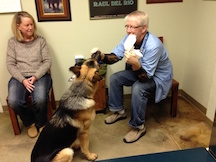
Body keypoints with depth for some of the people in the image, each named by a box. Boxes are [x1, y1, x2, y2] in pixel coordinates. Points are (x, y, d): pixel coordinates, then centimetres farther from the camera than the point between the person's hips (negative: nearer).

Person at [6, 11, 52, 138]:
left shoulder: (41, 40, 5)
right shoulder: (12, 42, 6)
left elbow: (48, 61, -1)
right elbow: (10, 64, 2)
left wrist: (35, 77, -14)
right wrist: (23, 80, -14)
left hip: (40, 76, -1)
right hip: (20, 77, 2)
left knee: (40, 99, -31)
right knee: (14, 101, -27)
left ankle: (41, 123, 3)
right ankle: (30, 123, 6)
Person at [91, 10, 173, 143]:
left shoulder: (153, 46, -35)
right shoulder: (129, 38, -13)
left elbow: (145, 77, -35)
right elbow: (115, 56, -13)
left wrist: (136, 64, -54)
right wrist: (102, 56, -34)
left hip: (159, 76, -7)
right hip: (140, 71, 7)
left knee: (138, 88, -33)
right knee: (115, 78, -3)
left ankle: (139, 127, -11)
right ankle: (119, 111, 16)